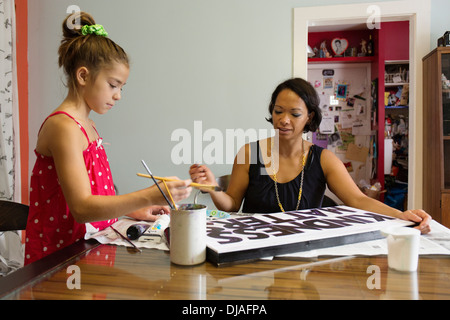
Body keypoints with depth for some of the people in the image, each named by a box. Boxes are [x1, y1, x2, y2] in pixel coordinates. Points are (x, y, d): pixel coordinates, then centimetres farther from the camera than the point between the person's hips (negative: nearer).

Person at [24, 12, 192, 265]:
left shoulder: (86, 125, 14)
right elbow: (82, 208, -24)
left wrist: (132, 211, 7)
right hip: (59, 256, -8)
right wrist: (149, 196, -33)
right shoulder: (63, 126, -15)